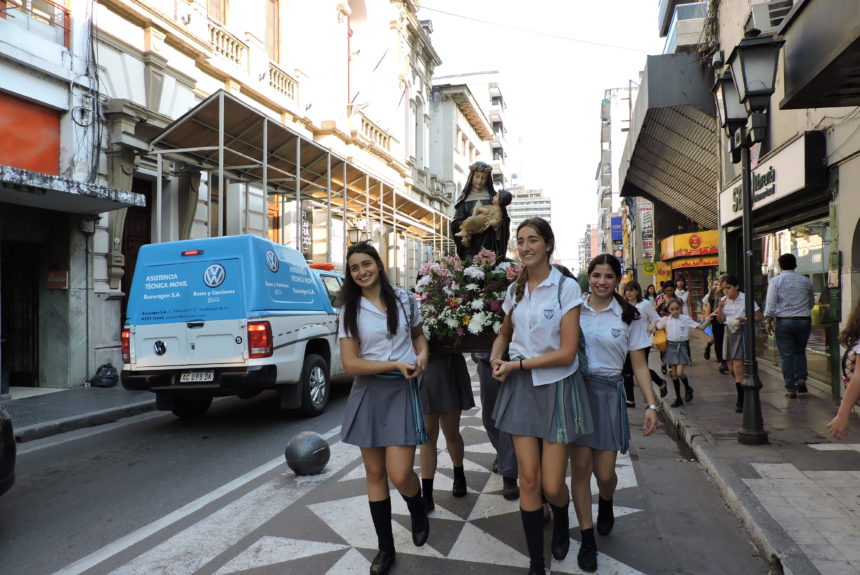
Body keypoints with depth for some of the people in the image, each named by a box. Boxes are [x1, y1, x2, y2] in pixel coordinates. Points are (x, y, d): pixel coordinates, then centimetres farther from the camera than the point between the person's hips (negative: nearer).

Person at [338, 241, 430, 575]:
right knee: (375, 473, 9)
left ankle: (418, 513, 27)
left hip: (402, 391, -1)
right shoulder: (349, 311, -1)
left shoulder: (404, 299, 2)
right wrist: (396, 364, -16)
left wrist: (422, 355, -4)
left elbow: (418, 335, 18)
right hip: (368, 394, 1)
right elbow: (350, 364, -7)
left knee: (399, 474, -9)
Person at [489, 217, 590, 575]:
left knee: (552, 485, 0)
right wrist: (496, 357, 2)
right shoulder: (515, 289, 6)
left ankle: (562, 523, 37)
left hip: (556, 386, -4)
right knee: (529, 479, 3)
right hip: (521, 385, 4)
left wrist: (516, 364, -12)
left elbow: (567, 353, -14)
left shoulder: (566, 287, -10)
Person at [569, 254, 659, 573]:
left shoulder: (629, 317, 2)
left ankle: (605, 504, 40)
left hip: (608, 393, 0)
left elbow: (639, 366, 3)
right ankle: (587, 539, 16)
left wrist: (651, 405, -6)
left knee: (604, 473, 3)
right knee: (580, 467, 0)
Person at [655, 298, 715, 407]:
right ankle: (678, 398, 18)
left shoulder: (686, 319, -7)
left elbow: (701, 327, -8)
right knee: (674, 374, 7)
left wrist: (707, 320, -24)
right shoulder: (666, 320, -1)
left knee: (679, 373, -12)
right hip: (671, 346, 3)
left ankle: (688, 388, 20)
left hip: (682, 346, -3)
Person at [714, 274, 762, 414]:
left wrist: (744, 319, -21)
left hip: (742, 333, -6)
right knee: (731, 369, 10)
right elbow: (720, 320, 2)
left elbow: (758, 317, -4)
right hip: (730, 333, 6)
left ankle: (741, 402, -5)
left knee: (738, 367, -12)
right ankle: (745, 392, 32)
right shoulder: (723, 300, 4)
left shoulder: (746, 299, -9)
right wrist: (720, 308, -15)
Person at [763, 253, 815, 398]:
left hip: (784, 321, -3)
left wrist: (768, 321, -3)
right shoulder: (805, 280, 7)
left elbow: (770, 303, -9)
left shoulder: (776, 281, -4)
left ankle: (791, 388, 4)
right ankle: (801, 378, 4)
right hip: (804, 320, 3)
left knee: (786, 355, 3)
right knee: (800, 351, 20)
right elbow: (812, 302, 19)